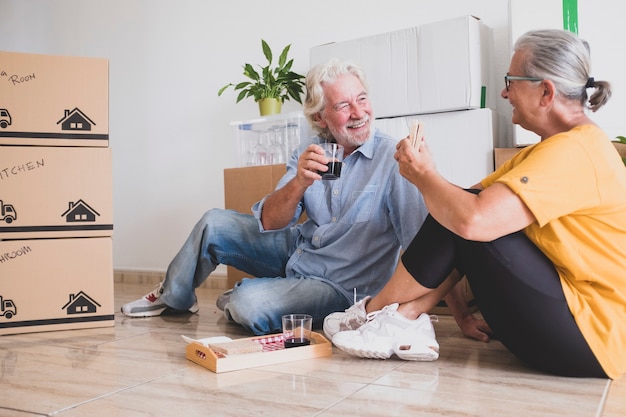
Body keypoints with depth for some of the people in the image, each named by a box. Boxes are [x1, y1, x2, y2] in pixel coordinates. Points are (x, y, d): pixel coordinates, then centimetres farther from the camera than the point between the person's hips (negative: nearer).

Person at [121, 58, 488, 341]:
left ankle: (233, 302, 12)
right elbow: (268, 223, -9)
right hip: (297, 251, 6)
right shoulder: (311, 154, -4)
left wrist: (462, 313, -32)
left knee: (249, 304, -27)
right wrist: (299, 182, -29)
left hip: (339, 287, -5)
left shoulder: (393, 157, -21)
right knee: (214, 223, 3)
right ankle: (172, 298, 30)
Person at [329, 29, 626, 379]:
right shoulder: (557, 147, 11)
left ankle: (377, 311, -1)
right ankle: (403, 316, -4)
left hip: (591, 337, -10)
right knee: (455, 210, 1)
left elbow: (473, 219, -32)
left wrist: (424, 175, -15)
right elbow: (470, 201, 8)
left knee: (461, 216, -18)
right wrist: (427, 176, -9)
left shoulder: (574, 151, -22)